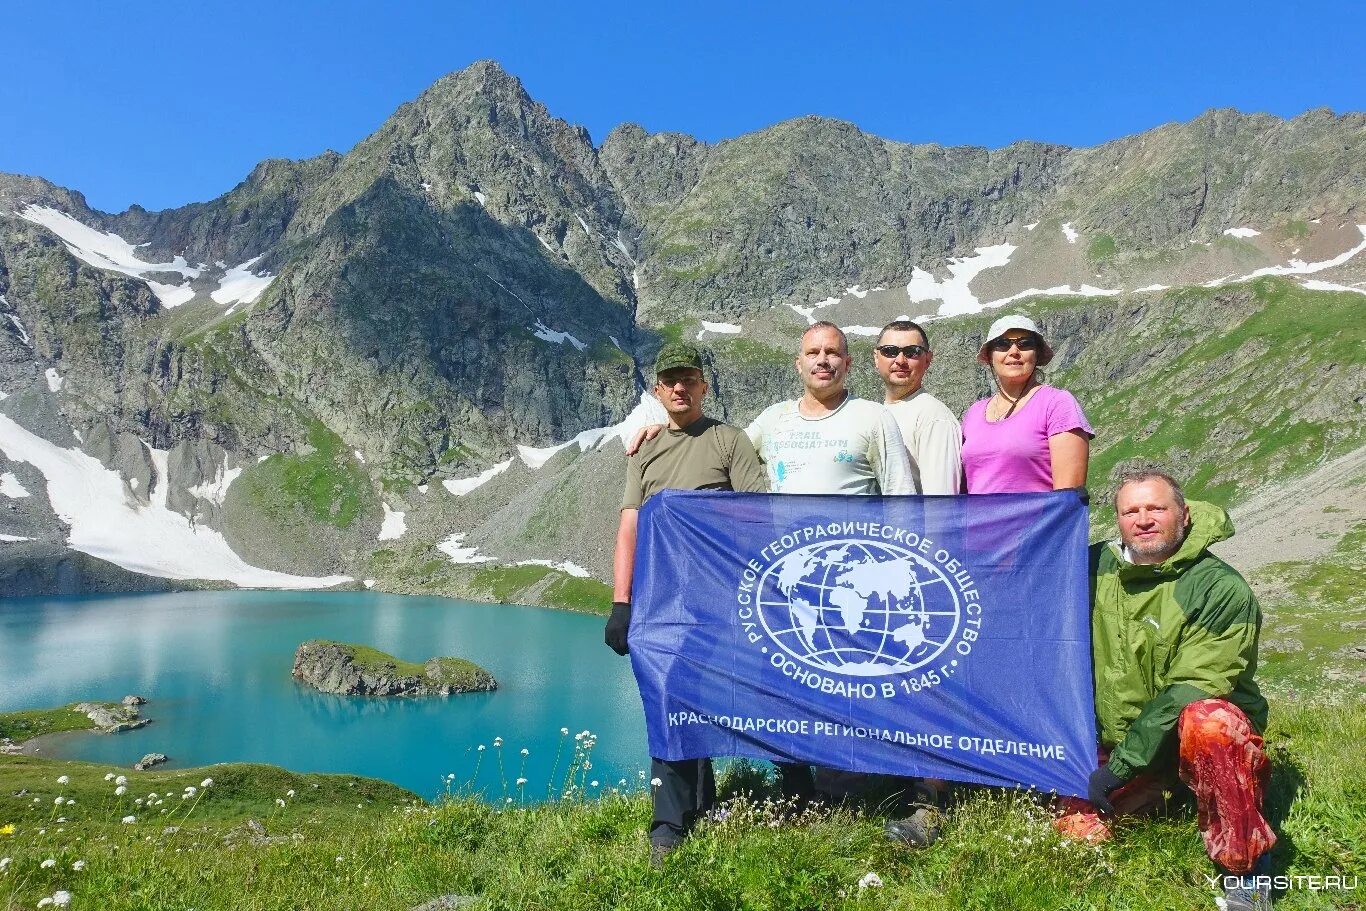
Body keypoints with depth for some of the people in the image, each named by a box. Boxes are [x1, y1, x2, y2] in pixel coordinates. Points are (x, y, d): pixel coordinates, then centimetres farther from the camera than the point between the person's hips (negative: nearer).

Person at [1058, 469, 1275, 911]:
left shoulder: (1221, 588, -18)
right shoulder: (1097, 565, -3)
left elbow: (1191, 690, -23)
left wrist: (1120, 765, -24)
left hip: (1209, 733, -5)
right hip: (1124, 739, 5)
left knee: (1206, 722, -38)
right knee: (1079, 828, -8)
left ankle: (1243, 867, -18)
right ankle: (1152, 794, 23)